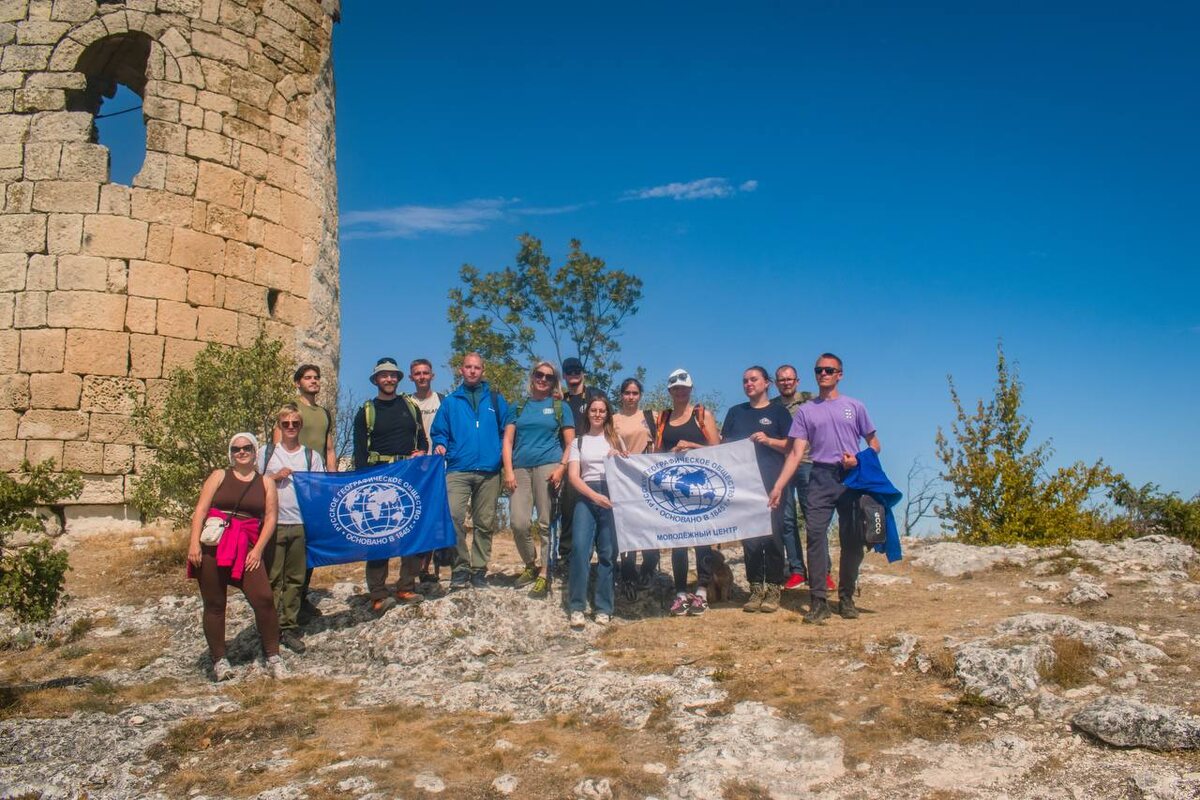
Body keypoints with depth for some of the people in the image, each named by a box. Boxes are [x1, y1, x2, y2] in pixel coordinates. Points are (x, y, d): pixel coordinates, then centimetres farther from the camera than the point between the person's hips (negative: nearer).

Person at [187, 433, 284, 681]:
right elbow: (200, 510, 1)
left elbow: (270, 517, 5)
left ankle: (273, 657, 1)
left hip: (247, 549, 0)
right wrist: (194, 543, -10)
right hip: (212, 547, 0)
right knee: (214, 605, 4)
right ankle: (219, 660, 17)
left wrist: (258, 550, -6)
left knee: (264, 599, -10)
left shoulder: (265, 483, 11)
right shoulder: (219, 476, 9)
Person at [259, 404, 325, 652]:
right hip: (273, 523, -1)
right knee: (272, 578, 0)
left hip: (300, 524, 1)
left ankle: (289, 628, 12)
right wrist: (275, 477, -5)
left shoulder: (311, 455, 9)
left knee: (295, 579, 5)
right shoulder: (267, 452, 8)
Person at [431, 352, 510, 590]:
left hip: (489, 472, 1)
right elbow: (439, 432, 14)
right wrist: (440, 446, -7)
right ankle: (460, 568, -7)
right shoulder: (450, 402, 13)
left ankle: (479, 570, 15)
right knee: (453, 517, -19)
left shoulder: (496, 401, 14)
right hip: (458, 470, -1)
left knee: (485, 524, 4)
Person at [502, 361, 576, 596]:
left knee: (546, 523, -5)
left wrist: (561, 468, -9)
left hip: (548, 467, -2)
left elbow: (571, 444, 6)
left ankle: (544, 573, 2)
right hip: (521, 469, 2)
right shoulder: (519, 407, 18)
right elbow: (508, 441, 12)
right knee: (519, 523, -7)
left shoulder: (560, 407, 11)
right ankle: (530, 564, 15)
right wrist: (508, 471, -1)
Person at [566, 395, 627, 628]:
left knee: (608, 552, -3)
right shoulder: (578, 442, 15)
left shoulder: (616, 440, 18)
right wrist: (595, 496, -12)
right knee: (580, 547, -16)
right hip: (586, 497, -1)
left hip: (612, 496, 1)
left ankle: (603, 608, 3)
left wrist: (619, 458, -6)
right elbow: (574, 476, 3)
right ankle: (577, 607, -11)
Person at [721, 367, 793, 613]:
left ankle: (773, 590, 4)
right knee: (749, 536, 1)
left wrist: (768, 440, -14)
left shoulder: (778, 411, 7)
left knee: (772, 535, -3)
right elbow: (724, 444, 16)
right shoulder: (736, 412, 16)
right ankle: (755, 589, 9)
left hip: (772, 484, -3)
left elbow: (791, 446, 1)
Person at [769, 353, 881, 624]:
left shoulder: (854, 407, 10)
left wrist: (859, 460, -11)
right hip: (821, 478, 0)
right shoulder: (806, 411, 9)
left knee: (852, 540, 4)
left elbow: (874, 444, 11)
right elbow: (796, 452, 2)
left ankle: (846, 599, 16)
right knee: (815, 535, -10)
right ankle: (819, 601, -7)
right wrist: (778, 486, -9)